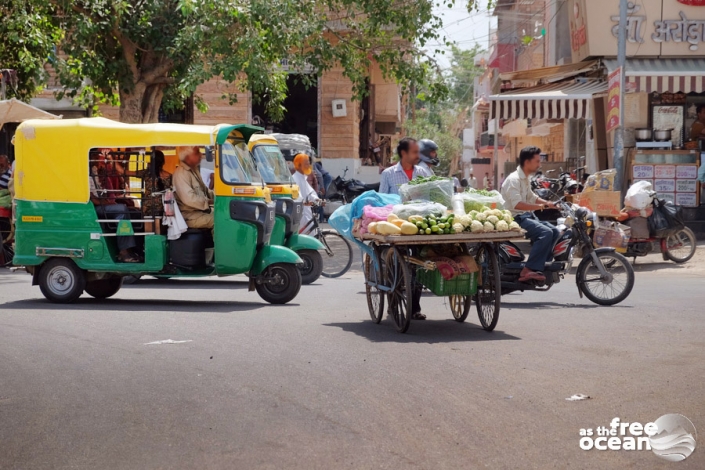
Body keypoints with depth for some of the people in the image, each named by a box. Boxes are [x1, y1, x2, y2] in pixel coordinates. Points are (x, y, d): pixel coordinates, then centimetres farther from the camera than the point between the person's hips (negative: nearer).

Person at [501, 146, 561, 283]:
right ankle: (529, 270, -30)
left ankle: (540, 266, 7)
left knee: (555, 232, 4)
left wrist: (547, 203, 14)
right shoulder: (513, 179, -16)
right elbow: (516, 204, -28)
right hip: (515, 218, -10)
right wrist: (539, 207, -30)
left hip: (527, 216, 10)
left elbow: (531, 197, 29)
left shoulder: (525, 179, 16)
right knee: (545, 232, -27)